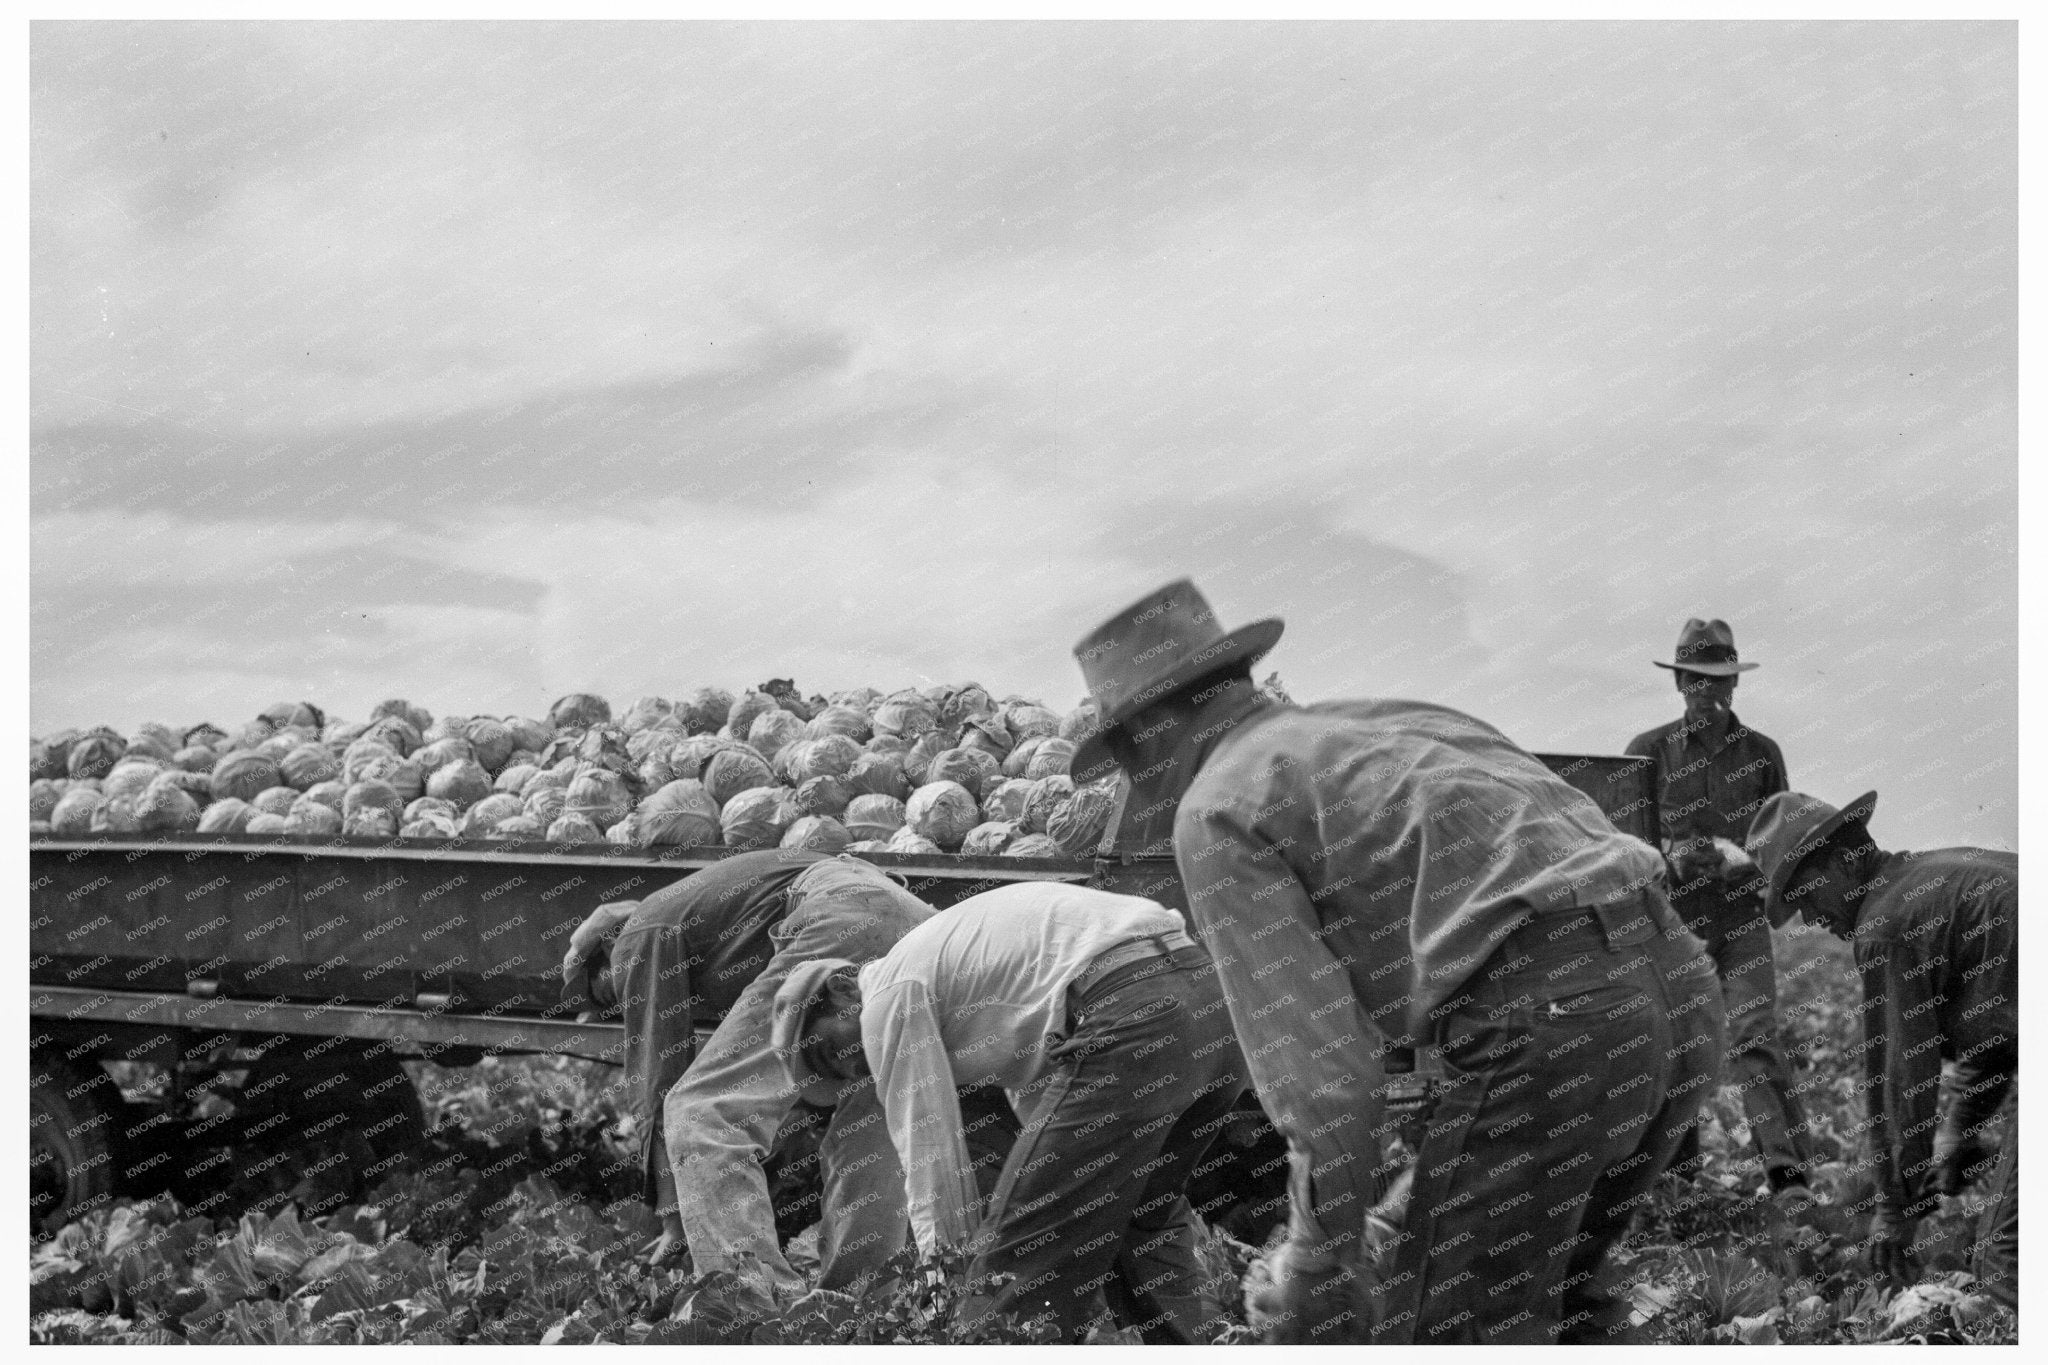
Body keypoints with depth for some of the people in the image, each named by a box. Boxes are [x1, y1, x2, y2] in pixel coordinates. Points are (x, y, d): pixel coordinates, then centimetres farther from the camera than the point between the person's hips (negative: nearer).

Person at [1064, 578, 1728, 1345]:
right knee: (1552, 1290, 26)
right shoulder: (1391, 724, 30)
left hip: (1547, 1021, -8)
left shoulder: (1218, 811, 6)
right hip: (1675, 981, 8)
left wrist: (1319, 1262, 7)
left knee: (1442, 1332, 5)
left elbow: (1319, 1070, -3)